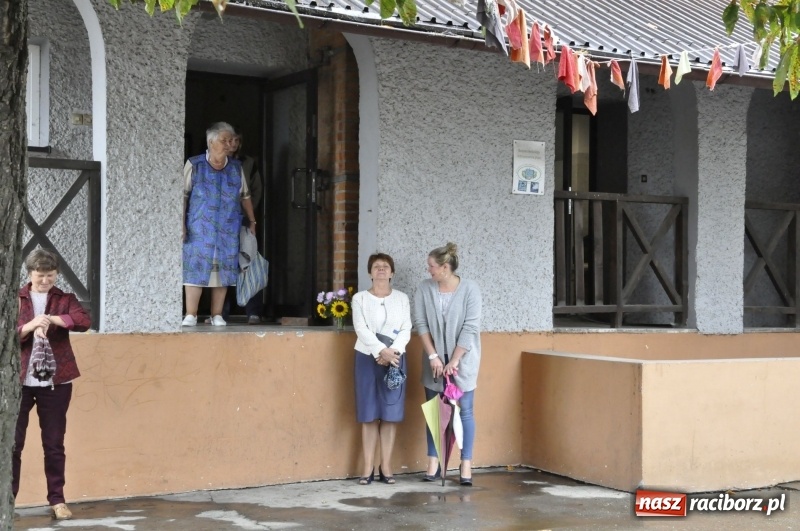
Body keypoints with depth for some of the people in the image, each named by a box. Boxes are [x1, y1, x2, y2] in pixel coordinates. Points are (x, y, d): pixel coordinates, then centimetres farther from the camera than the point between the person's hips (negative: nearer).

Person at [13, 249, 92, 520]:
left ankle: (57, 499, 13)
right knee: (13, 443, 1)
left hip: (56, 381, 1)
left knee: (54, 444, 6)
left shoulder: (65, 299, 6)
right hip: (18, 380, 0)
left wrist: (52, 319, -27)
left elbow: (85, 321, -13)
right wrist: (30, 326, -23)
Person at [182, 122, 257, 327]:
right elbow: (182, 195, -3)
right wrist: (181, 224, -9)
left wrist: (252, 221, 18)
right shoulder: (194, 165, -2)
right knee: (195, 269, -5)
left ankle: (217, 315, 11)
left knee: (223, 270, 3)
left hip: (228, 232, 3)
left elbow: (245, 197, 17)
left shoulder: (236, 168, 8)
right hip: (199, 231, -3)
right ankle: (191, 315, 1)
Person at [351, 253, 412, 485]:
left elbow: (406, 330, 0)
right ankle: (368, 467, 2)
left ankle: (386, 466, 7)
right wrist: (381, 351, -20)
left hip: (395, 358, 1)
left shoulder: (402, 298, 9)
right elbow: (361, 329, -8)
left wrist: (393, 352, -16)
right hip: (367, 358, -1)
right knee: (369, 414, -1)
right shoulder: (360, 298, 4)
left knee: (391, 414, 1)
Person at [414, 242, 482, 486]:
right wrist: (433, 356, -10)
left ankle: (466, 464, 5)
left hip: (462, 360, -3)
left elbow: (470, 327, -14)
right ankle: (433, 462, 13)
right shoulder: (424, 288, -4)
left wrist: (454, 361, -14)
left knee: (465, 410, 0)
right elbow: (421, 323, -4)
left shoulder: (469, 288, -13)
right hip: (435, 360, 3)